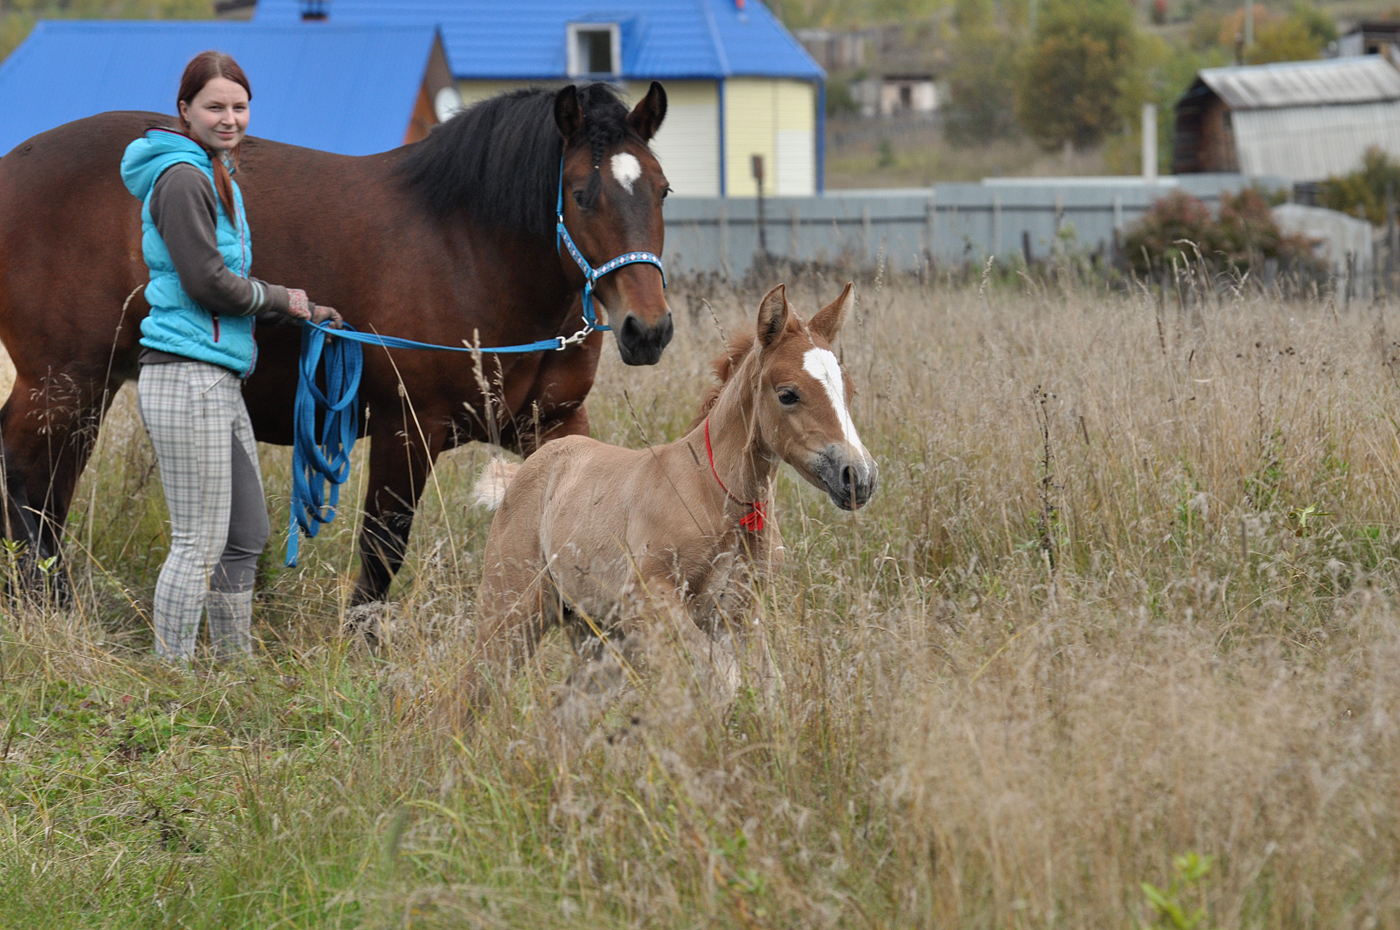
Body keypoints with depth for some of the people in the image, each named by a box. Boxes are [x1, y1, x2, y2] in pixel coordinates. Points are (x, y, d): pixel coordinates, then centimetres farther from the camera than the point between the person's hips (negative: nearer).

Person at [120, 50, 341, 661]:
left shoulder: (217, 176, 19)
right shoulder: (183, 179, -13)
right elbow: (208, 282, -18)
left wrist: (301, 313, 21)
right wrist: (283, 299, -4)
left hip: (218, 382, 10)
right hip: (187, 378, -10)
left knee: (245, 539, 15)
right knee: (200, 543, -8)